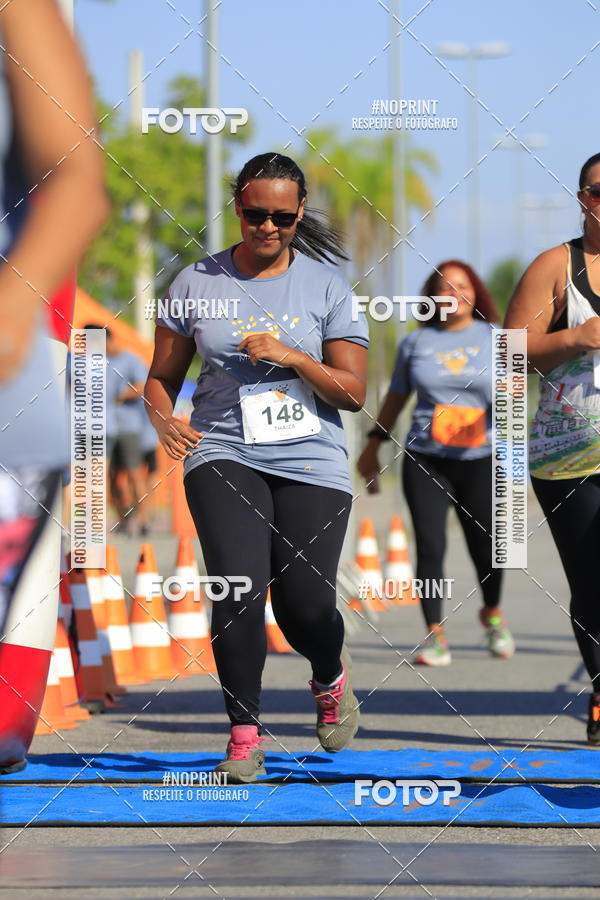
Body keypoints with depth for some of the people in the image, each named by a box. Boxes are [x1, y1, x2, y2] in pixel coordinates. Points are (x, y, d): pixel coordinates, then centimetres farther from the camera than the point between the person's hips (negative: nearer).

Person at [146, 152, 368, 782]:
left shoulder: (325, 286, 6)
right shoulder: (196, 283, 8)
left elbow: (353, 392, 4)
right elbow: (162, 377, 14)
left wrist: (292, 357, -12)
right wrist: (164, 421, -7)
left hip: (310, 463, 0)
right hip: (224, 454, 0)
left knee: (306, 607, -6)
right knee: (240, 587, -20)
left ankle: (331, 679, 30)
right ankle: (244, 734, -8)